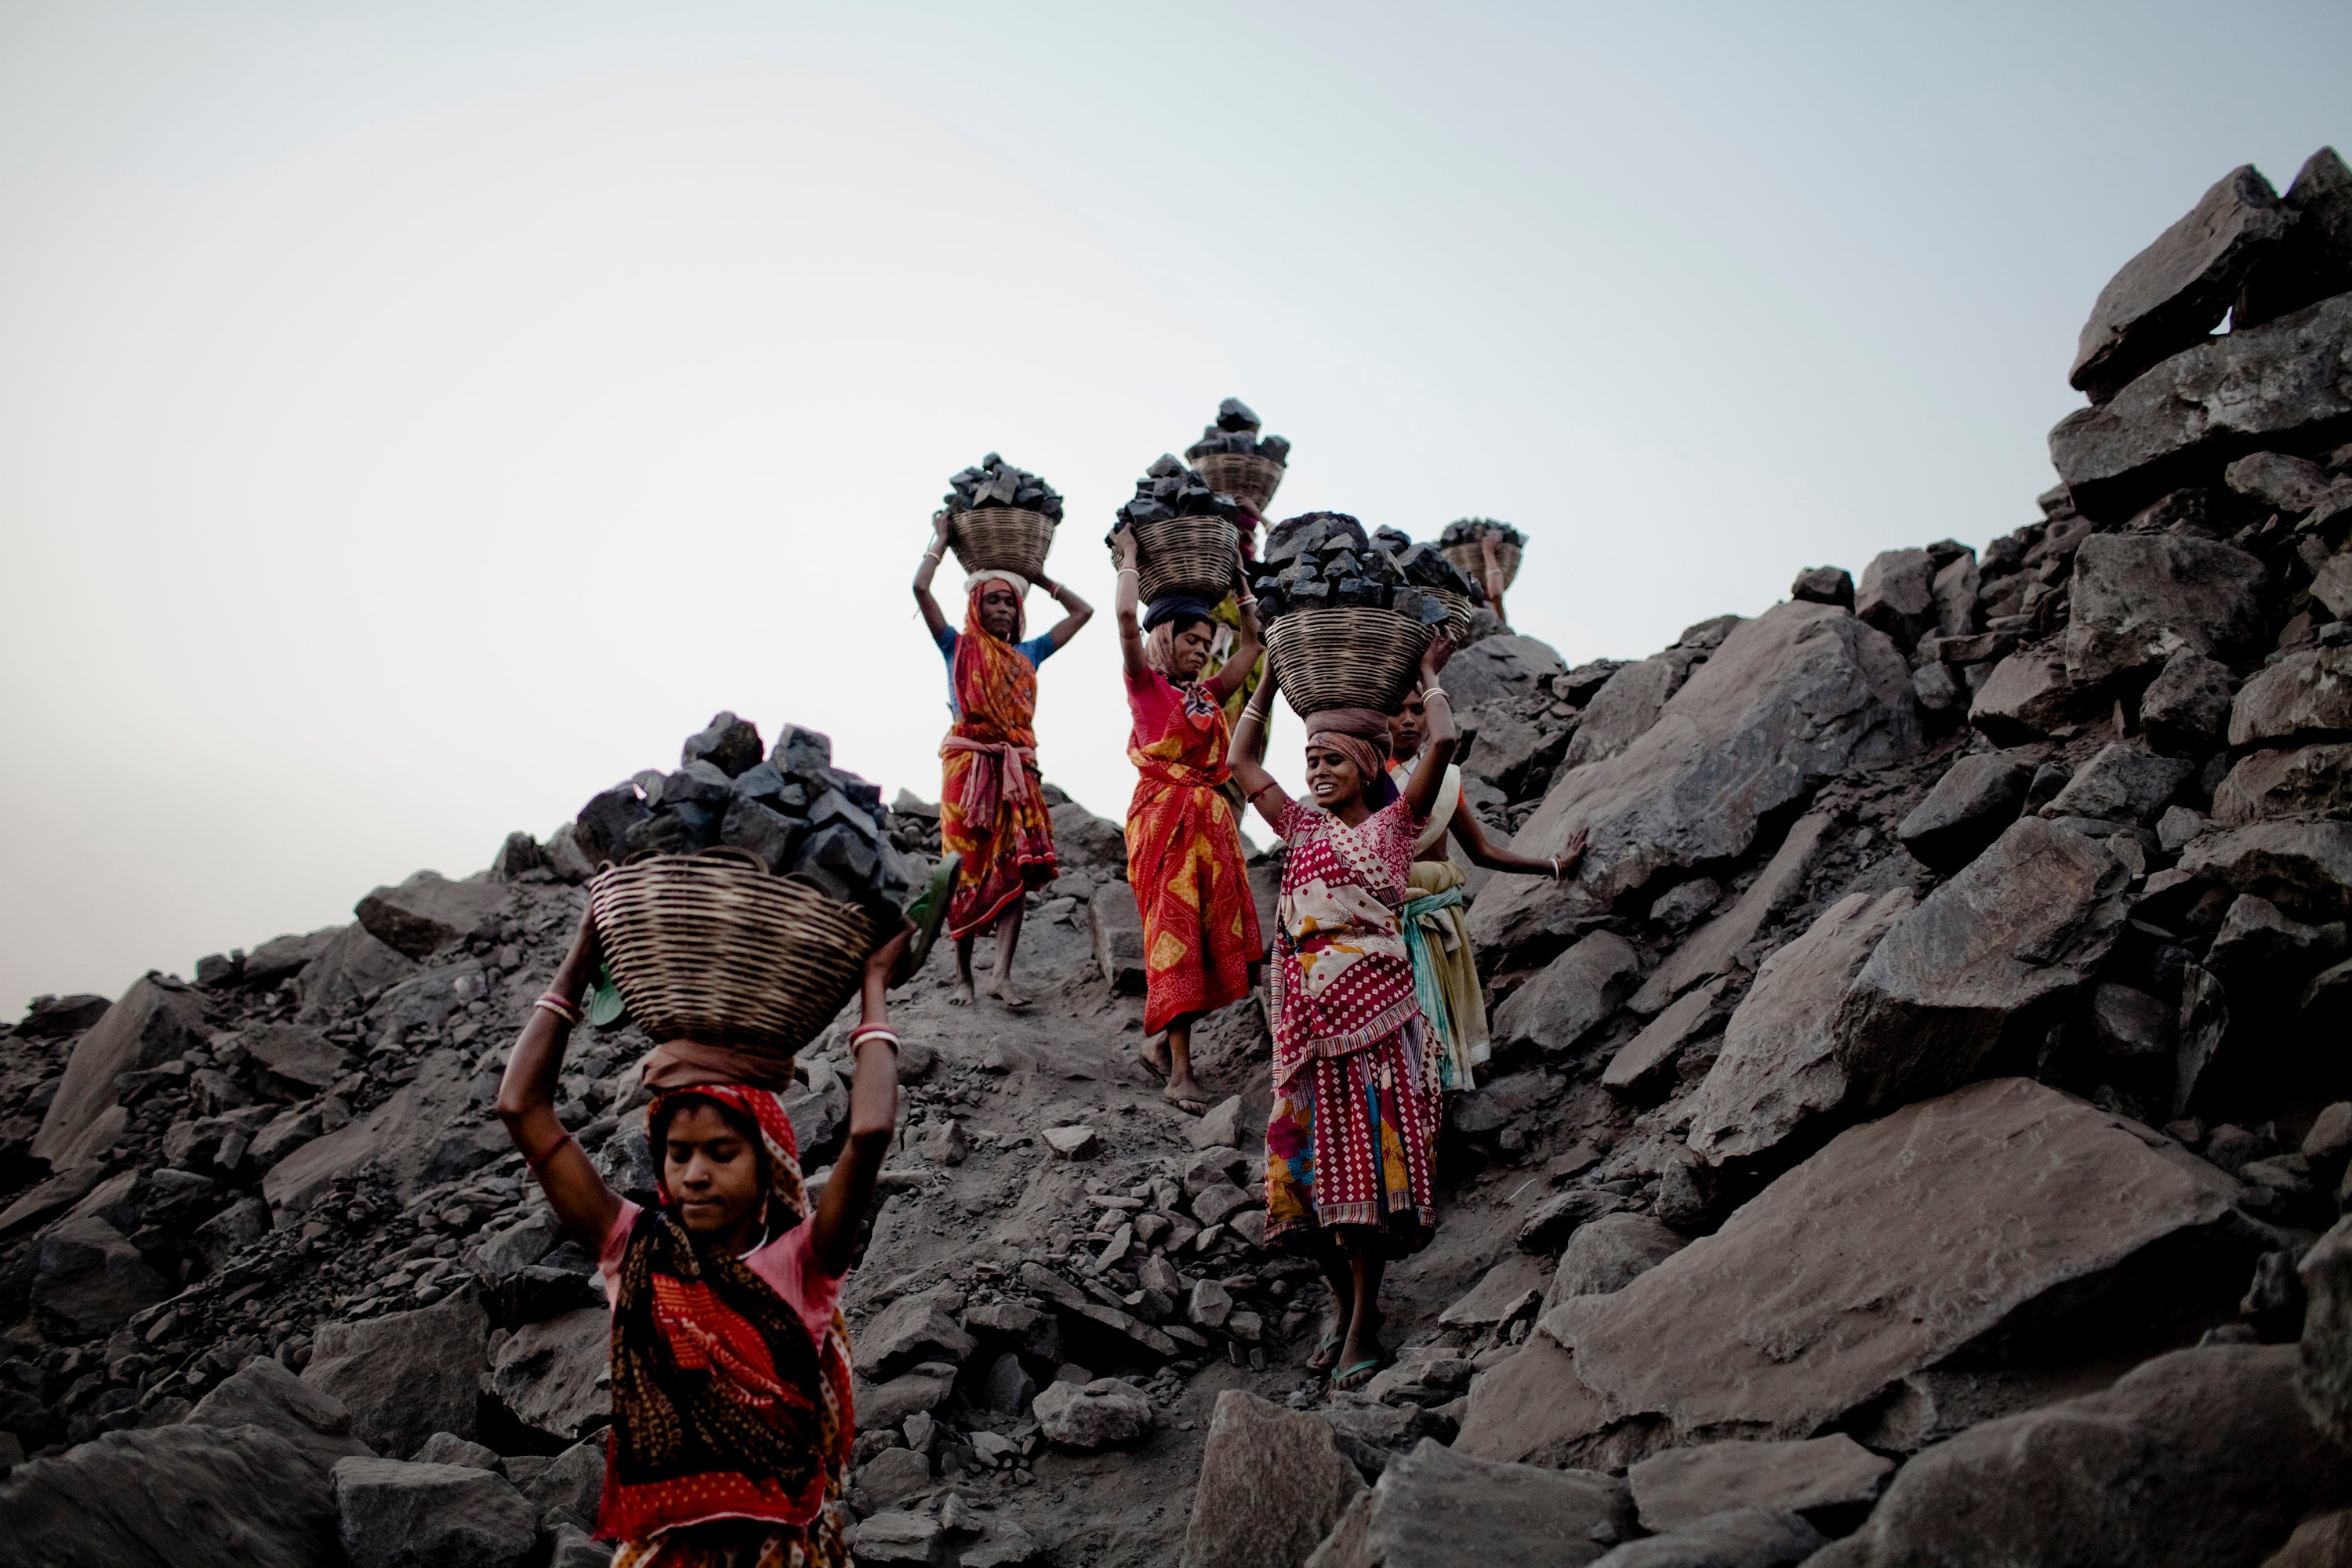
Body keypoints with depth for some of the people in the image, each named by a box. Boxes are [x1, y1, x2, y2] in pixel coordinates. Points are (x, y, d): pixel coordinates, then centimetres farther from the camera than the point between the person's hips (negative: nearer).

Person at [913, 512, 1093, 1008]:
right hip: (967, 765, -3)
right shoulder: (959, 646, 8)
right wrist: (941, 539, 10)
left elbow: (1083, 612, 23)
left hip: (1017, 768, 3)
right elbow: (920, 587, -1)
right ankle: (963, 976, 3)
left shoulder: (1028, 653, 17)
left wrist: (1039, 576, 24)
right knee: (967, 869, -3)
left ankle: (1002, 975, -13)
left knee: (1016, 867, -10)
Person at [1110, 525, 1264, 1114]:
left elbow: (1251, 643, 22)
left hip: (1210, 818, 7)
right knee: (1174, 933, -8)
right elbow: (1127, 616, -13)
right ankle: (1180, 1069, -7)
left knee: (1212, 932, 4)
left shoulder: (1207, 694, 16)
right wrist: (1130, 556, 0)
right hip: (1163, 816, -7)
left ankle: (1162, 1039, 18)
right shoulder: (1146, 684, -1)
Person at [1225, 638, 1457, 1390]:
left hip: (1374, 1006, -4)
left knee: (1366, 1153, -5)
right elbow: (1240, 761, 20)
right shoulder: (1302, 827, 17)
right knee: (1310, 1151, 3)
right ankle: (1343, 1296, 21)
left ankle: (1364, 1323, 1)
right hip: (1308, 1011, 4)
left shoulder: (1393, 823, 5)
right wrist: (1272, 678, 22)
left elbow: (1441, 743, -6)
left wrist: (1430, 675, 9)